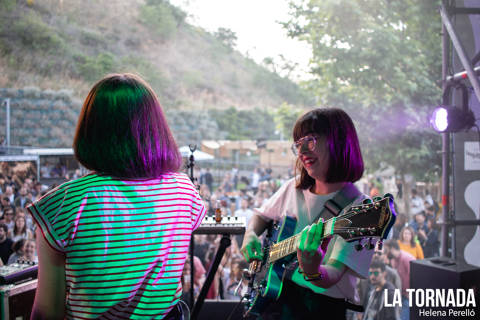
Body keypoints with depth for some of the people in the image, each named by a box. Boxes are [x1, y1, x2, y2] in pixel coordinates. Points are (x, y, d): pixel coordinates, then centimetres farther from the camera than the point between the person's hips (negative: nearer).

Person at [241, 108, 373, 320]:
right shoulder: (293, 189, 5)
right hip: (279, 293, 5)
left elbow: (332, 277, -19)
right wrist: (250, 235, 3)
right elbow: (261, 216, 23)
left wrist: (313, 271, -40)